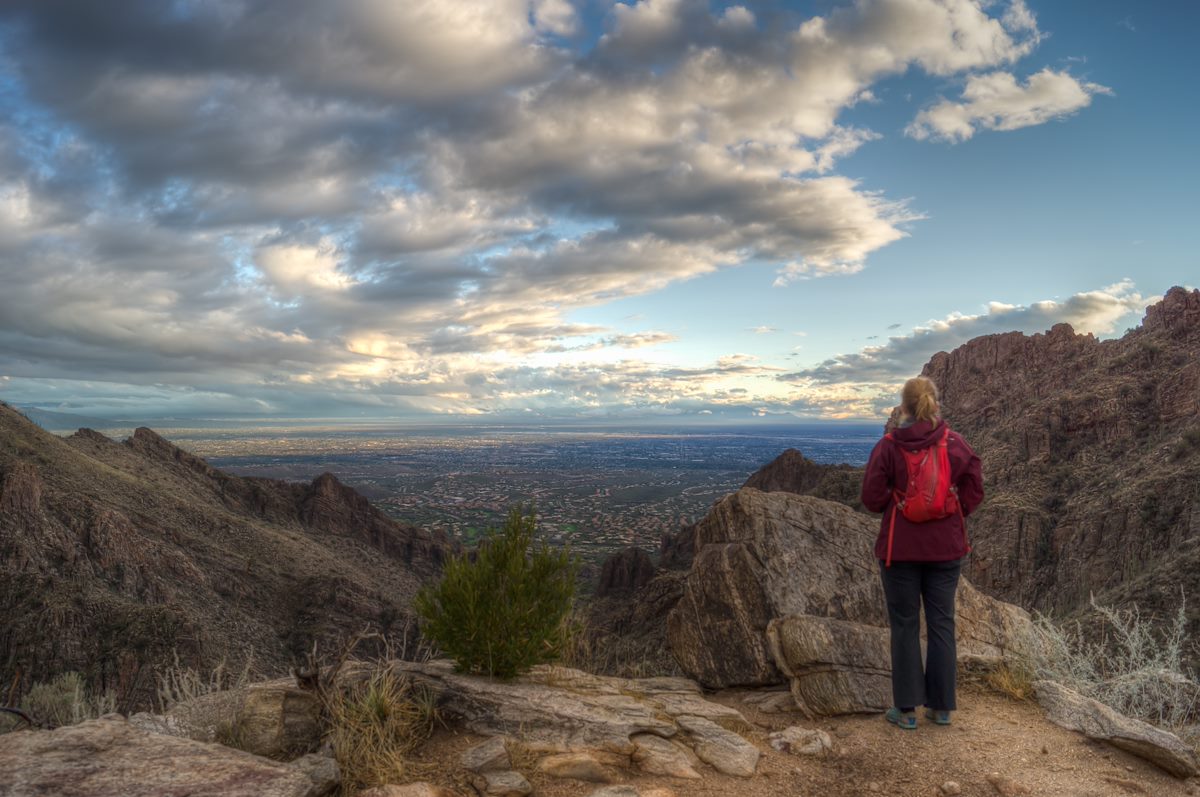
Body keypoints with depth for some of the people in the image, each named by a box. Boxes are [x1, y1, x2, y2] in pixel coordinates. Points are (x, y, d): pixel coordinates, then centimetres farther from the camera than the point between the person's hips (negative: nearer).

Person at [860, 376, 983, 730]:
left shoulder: (887, 447, -12)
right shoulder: (955, 443, -5)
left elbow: (872, 499, -9)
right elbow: (974, 491, 1)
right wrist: (953, 516, 12)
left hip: (900, 549, -2)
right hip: (946, 548, 2)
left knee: (905, 625, 8)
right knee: (942, 624, 13)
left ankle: (906, 709, 14)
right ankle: (941, 706, 21)